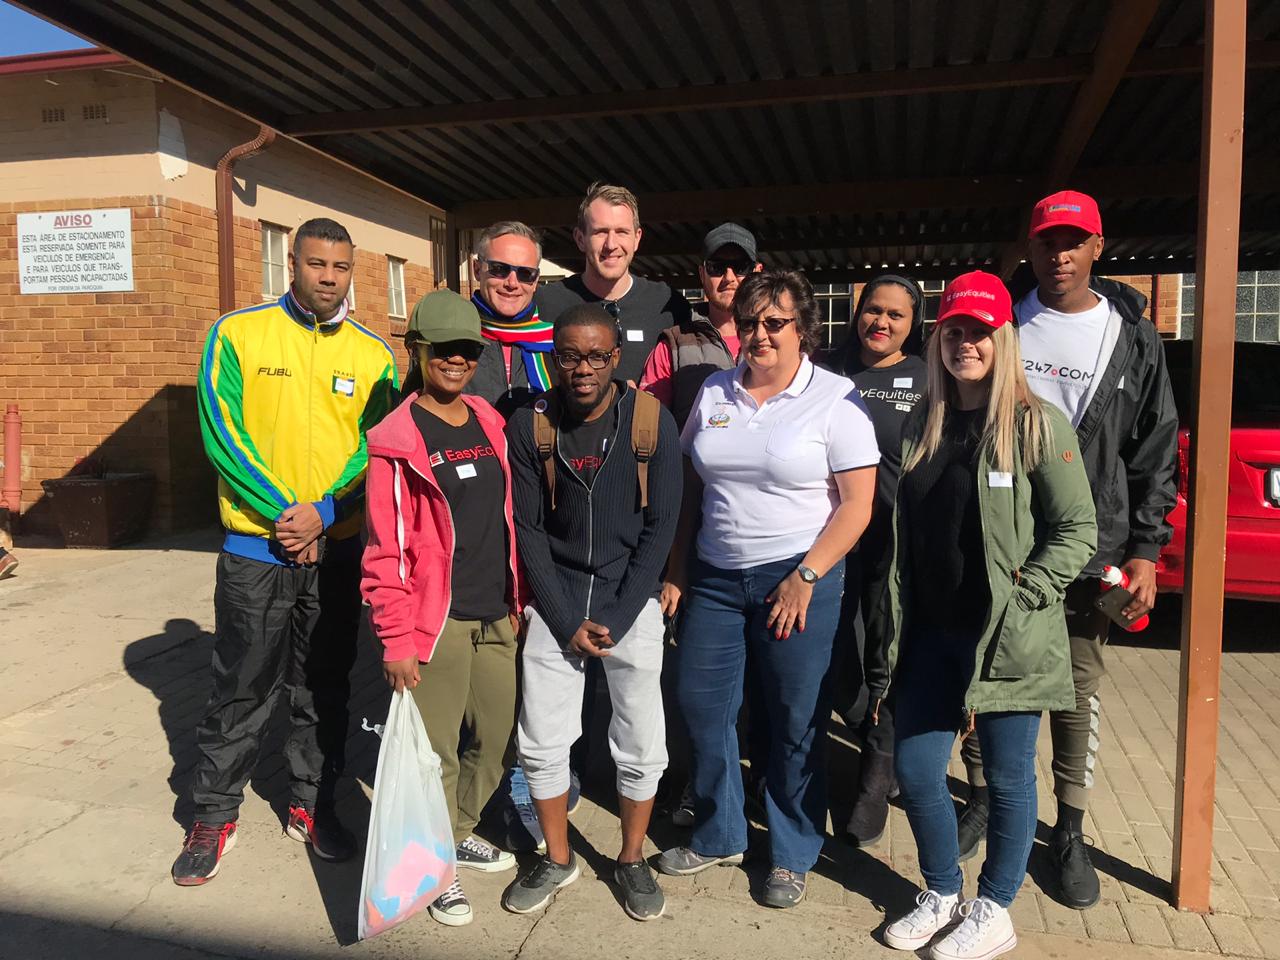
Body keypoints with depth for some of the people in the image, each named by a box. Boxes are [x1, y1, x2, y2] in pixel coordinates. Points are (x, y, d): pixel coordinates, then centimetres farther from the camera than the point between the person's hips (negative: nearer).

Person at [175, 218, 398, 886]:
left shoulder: (373, 355, 4)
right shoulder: (238, 334, -2)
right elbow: (220, 432, -8)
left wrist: (322, 512, -14)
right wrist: (282, 514, -14)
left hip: (338, 548, 2)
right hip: (256, 547, -2)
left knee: (324, 688, 13)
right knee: (240, 690, 6)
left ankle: (311, 804, 29)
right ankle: (213, 816, 24)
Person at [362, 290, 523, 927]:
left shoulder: (491, 425, 9)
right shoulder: (396, 441, -9)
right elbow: (386, 552, -11)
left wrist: (517, 599, 14)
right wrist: (396, 640, -13)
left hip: (497, 618, 6)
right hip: (436, 624, -6)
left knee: (497, 739, 16)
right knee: (435, 754, 5)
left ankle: (460, 831, 38)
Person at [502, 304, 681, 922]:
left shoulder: (652, 422, -8)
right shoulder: (529, 426, -5)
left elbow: (660, 526, -6)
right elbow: (528, 530, -3)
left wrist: (615, 620, -10)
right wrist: (566, 621, -8)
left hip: (631, 602, -1)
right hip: (554, 603, 1)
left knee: (641, 747, 5)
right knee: (541, 743, 7)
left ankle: (632, 859, 30)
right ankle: (557, 860, 30)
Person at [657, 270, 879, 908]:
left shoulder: (836, 399, -6)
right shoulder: (714, 393, 7)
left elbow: (857, 503, -9)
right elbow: (691, 487, 11)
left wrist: (806, 578, -15)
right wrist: (676, 568, 6)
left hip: (799, 577, -4)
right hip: (714, 575, 5)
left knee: (797, 723, 6)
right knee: (700, 706, 11)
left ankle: (792, 856, 29)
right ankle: (717, 837, 33)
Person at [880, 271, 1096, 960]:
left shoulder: (1036, 424, -7)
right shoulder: (922, 427, 8)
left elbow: (1077, 528, -8)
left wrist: (1023, 596, -16)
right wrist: (898, 619, 9)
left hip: (1009, 637, -5)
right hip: (932, 632, 5)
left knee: (1007, 778, 9)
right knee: (914, 770, 10)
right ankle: (942, 896, 34)